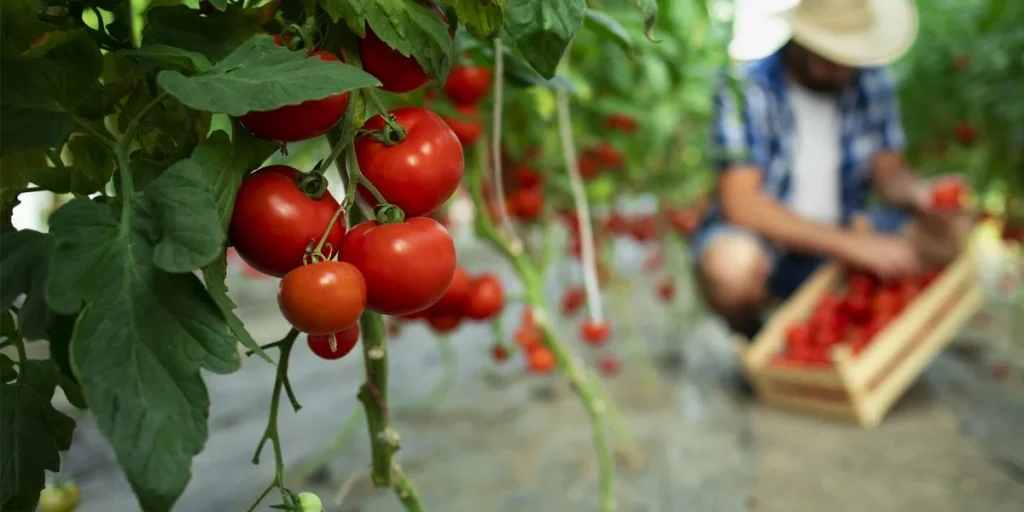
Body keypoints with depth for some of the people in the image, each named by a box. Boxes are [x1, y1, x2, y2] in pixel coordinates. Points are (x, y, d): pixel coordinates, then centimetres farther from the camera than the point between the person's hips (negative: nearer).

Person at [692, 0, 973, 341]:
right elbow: (741, 203, -26)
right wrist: (852, 244, -30)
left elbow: (888, 170, 5)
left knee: (953, 233, -13)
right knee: (732, 263, -39)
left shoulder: (870, 81, -2)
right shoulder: (745, 90, -20)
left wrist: (918, 192, -20)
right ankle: (753, 337, -4)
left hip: (843, 233, 6)